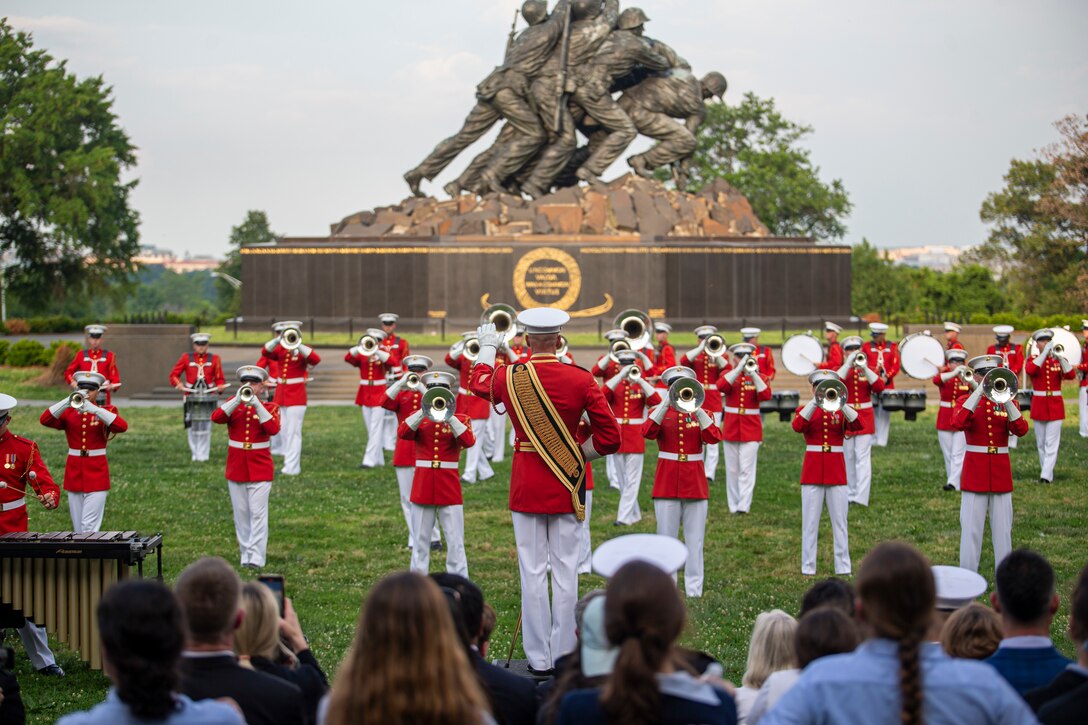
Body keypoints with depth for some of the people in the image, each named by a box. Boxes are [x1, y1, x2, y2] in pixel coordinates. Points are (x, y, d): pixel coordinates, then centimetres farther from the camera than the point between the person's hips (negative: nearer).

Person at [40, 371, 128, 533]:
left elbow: (122, 426, -20)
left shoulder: (106, 411, 1)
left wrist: (93, 409, -29)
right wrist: (69, 401, -23)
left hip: (96, 474, -3)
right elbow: (45, 420, -11)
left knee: (89, 526, -11)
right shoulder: (68, 412, 7)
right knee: (77, 526, 8)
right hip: (74, 473, 3)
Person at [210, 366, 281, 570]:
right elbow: (216, 417, -13)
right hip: (236, 468, 2)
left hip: (260, 469, -2)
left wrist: (256, 403, -20)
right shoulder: (233, 404, 7)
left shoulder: (270, 408, 2)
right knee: (241, 515, 6)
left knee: (258, 513, -9)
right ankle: (245, 555, 13)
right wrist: (238, 400, -22)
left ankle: (256, 558, -12)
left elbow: (273, 429, -18)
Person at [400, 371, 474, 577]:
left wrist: (449, 415, -23)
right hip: (422, 485, 1)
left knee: (455, 542, -1)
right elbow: (402, 433, -15)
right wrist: (424, 411, -23)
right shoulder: (418, 418, 7)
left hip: (449, 486, -1)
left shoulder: (460, 419, 4)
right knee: (420, 541, 7)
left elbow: (468, 441, -17)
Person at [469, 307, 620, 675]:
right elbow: (610, 437, -9)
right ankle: (564, 656, 10)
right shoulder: (581, 380, -9)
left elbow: (479, 382, 20)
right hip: (567, 484, -1)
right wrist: (578, 455, 7)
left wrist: (487, 346, 37)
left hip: (526, 485, 1)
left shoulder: (508, 378, -5)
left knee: (532, 572, 5)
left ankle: (539, 659, 8)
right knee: (566, 571, 6)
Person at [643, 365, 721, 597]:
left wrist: (696, 408, -19)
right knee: (666, 538, 0)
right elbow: (648, 432, -16)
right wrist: (666, 403, -21)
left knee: (695, 540, 2)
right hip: (666, 483, -1)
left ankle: (694, 590, 6)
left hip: (695, 483, 1)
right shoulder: (660, 412, 7)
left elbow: (713, 437, -12)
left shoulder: (701, 414, 9)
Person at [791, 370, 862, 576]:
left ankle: (843, 567, 7)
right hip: (812, 471, -1)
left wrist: (840, 403, -24)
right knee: (810, 521, 1)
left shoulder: (841, 411, 8)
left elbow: (857, 425, -13)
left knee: (840, 521, 3)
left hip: (836, 472, 1)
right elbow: (797, 426, -18)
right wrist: (815, 402, -24)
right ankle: (808, 567, 4)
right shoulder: (806, 410, 5)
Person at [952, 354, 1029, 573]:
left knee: (1003, 528, 5)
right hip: (974, 471, -2)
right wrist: (979, 392, -20)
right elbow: (958, 423, -20)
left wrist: (1006, 400, -20)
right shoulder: (966, 401, 3)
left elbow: (1021, 430, -10)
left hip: (1001, 471, 2)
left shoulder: (1008, 402, 8)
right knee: (971, 528, -3)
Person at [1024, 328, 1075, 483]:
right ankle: (1047, 473, 16)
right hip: (1039, 405, 1)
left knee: (1051, 443, -9)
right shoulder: (1033, 360, 4)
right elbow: (1030, 370, -21)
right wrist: (1045, 353, -24)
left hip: (1055, 405, -1)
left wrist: (1059, 357, -26)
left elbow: (1071, 375, -14)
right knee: (1041, 444, 7)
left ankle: (1046, 475, -14)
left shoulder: (1060, 360, 5)